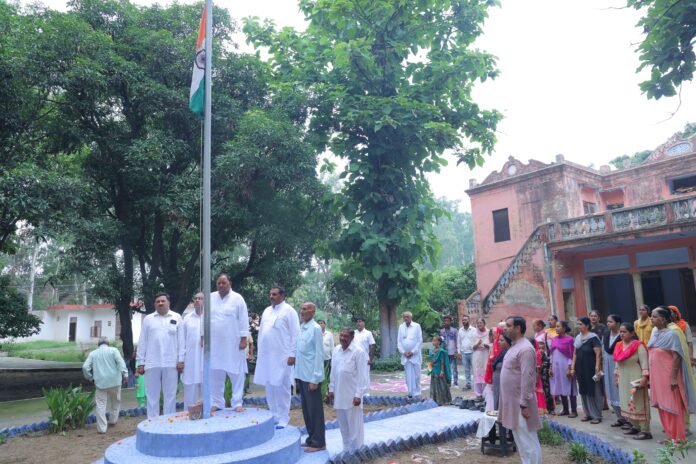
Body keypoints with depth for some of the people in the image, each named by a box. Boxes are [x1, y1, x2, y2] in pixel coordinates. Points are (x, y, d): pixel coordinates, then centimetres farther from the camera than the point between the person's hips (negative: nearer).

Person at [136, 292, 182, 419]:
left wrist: (181, 360, -3)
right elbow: (142, 342, 9)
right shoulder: (148, 319, 10)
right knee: (152, 395, 6)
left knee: (170, 395, 5)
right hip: (152, 363, 1)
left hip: (171, 363, -1)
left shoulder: (176, 317, 7)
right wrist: (141, 363, 4)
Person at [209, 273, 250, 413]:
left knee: (237, 374, 0)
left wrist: (244, 339, -10)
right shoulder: (210, 298, 8)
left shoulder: (237, 298, -3)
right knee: (215, 375, 8)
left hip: (233, 343, -3)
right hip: (214, 343, 3)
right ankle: (216, 403, 17)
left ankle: (237, 403, 6)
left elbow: (243, 320, -5)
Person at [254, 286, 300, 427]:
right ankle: (274, 415, 22)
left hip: (282, 356, -6)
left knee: (281, 387, -1)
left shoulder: (289, 311, -4)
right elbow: (261, 331, 19)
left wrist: (292, 354, -13)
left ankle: (283, 418, 8)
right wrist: (259, 351, 13)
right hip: (266, 355, 6)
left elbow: (295, 334, -8)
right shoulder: (266, 311, 15)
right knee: (270, 387, 10)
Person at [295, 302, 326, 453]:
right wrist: (297, 375, 12)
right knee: (306, 409, 16)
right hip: (301, 376, 7)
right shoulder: (301, 328, 8)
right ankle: (311, 438, 29)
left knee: (315, 410, 3)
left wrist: (315, 379, -17)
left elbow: (319, 355, -15)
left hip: (311, 377, -7)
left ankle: (318, 442, 14)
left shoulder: (316, 328, -13)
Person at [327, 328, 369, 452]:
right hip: (339, 394, 6)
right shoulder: (336, 350, 5)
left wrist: (358, 395, -15)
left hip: (352, 394, -6)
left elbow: (362, 375, -13)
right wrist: (331, 389, 12)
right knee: (343, 424, 17)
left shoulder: (358, 352, -13)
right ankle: (347, 449, 31)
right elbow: (333, 372, 12)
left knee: (354, 425, 4)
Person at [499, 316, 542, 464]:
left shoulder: (525, 348, -20)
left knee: (528, 442, 0)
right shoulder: (514, 346, 11)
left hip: (520, 403, -10)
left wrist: (524, 404, -23)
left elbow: (527, 379, -23)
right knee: (521, 441, 18)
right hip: (512, 402, 10)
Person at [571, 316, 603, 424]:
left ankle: (597, 415, 8)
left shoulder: (593, 338, -11)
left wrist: (597, 369, -21)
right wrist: (573, 367, 9)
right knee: (584, 392, 12)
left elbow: (598, 354, -16)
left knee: (594, 392, 0)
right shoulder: (578, 338, 10)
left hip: (591, 369, -7)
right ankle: (588, 413, 22)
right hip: (580, 369, 7)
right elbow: (575, 354, 13)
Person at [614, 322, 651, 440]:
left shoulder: (638, 345, -11)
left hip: (636, 379, -7)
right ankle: (635, 427, 23)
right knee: (628, 404, 11)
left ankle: (645, 431, 0)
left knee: (639, 404, -5)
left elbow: (644, 362, -15)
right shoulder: (619, 346, 9)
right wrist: (617, 377, 18)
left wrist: (644, 378, -22)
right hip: (624, 380, 7)